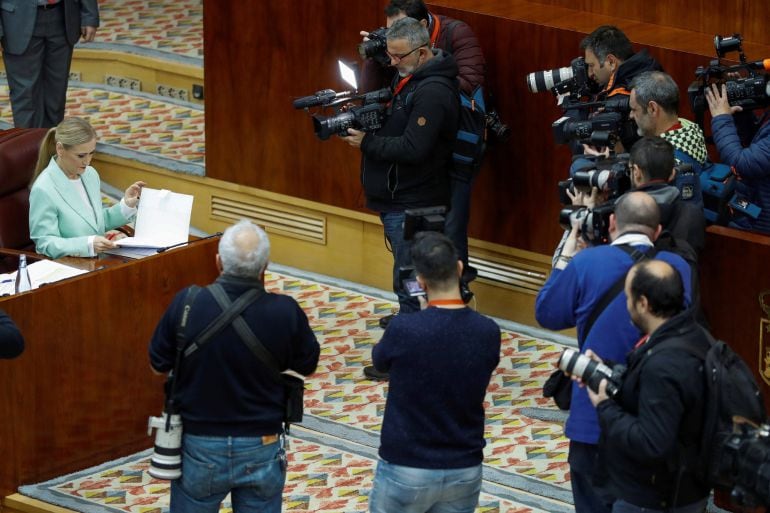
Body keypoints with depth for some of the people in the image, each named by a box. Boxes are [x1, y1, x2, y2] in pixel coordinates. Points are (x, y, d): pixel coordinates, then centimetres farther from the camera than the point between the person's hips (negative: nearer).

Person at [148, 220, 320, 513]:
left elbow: (158, 365, -1)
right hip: (260, 449, 0)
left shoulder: (186, 304, -17)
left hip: (199, 447, 0)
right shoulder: (285, 312, -17)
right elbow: (308, 366, 2)